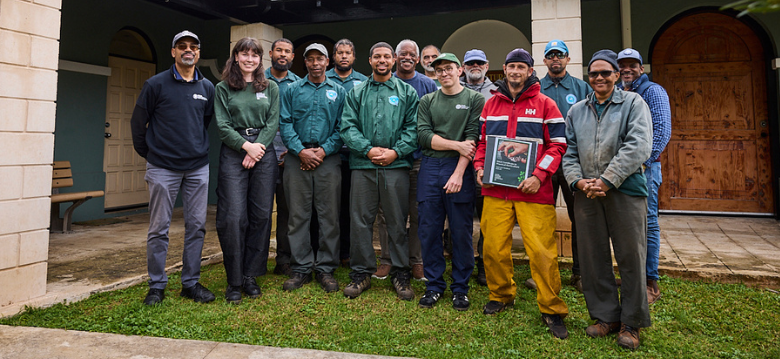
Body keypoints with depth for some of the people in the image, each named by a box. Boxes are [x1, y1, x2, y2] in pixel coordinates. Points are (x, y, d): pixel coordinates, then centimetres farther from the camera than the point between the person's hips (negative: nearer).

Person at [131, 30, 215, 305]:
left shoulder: (207, 87, 8)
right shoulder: (156, 84, -1)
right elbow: (138, 121, 6)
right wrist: (147, 152, 7)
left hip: (198, 168, 3)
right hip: (162, 168, -3)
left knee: (196, 226, 6)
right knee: (159, 228, 3)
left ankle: (191, 283, 18)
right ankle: (156, 286, 15)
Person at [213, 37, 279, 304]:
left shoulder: (270, 88, 13)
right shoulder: (223, 88, 10)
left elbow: (273, 122, 5)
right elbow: (223, 125, 2)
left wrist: (258, 148, -8)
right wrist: (246, 145, -11)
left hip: (264, 153, 2)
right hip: (233, 152, -1)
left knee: (261, 215, 1)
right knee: (233, 217, -7)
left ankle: (251, 275, 15)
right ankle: (234, 281, 6)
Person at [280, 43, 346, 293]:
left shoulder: (338, 91, 12)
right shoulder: (292, 90, 12)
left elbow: (343, 127, 3)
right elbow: (285, 123, 3)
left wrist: (324, 150, -10)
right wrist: (301, 151, -10)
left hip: (328, 158, 0)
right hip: (297, 158, 1)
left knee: (329, 215, 1)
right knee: (298, 215, 2)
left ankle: (326, 268, 12)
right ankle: (301, 268, 13)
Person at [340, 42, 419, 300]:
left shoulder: (407, 92, 11)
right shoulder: (356, 93, 14)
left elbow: (413, 128, 3)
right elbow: (347, 127, 4)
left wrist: (395, 152, -11)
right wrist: (368, 149, -10)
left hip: (396, 165, -1)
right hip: (363, 165, 1)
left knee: (397, 221, 4)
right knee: (360, 221, 4)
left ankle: (401, 273, 17)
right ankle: (361, 272, 18)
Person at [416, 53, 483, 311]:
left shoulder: (475, 99, 6)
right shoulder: (427, 101, 14)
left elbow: (473, 138, -5)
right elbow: (423, 136, 1)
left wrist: (459, 173, -14)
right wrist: (456, 144, -9)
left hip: (460, 168, -2)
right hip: (430, 168, 3)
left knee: (461, 232, 2)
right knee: (429, 230, 4)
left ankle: (460, 288, 17)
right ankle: (434, 285, 19)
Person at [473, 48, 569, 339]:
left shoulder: (544, 104, 4)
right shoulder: (491, 103, 15)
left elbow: (557, 144, 1)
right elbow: (482, 140, 21)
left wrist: (539, 176, -12)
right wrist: (479, 167, 4)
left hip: (533, 191, -3)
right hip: (495, 189, 3)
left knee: (541, 250, -5)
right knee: (493, 248, 4)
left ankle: (552, 310, 11)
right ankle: (501, 296, 27)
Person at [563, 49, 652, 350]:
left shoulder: (633, 103, 3)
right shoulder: (576, 111, 15)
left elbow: (638, 147, -10)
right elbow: (568, 151, 11)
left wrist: (607, 181, -16)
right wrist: (578, 180, -7)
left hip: (625, 190, -3)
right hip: (586, 193, 4)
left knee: (630, 256, 2)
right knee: (593, 256, 7)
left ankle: (631, 323, 18)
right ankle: (606, 316, 23)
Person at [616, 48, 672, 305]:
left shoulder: (652, 91, -1)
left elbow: (662, 130, -11)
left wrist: (643, 161, -18)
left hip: (644, 167, -5)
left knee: (647, 223, -2)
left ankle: (650, 283, 6)